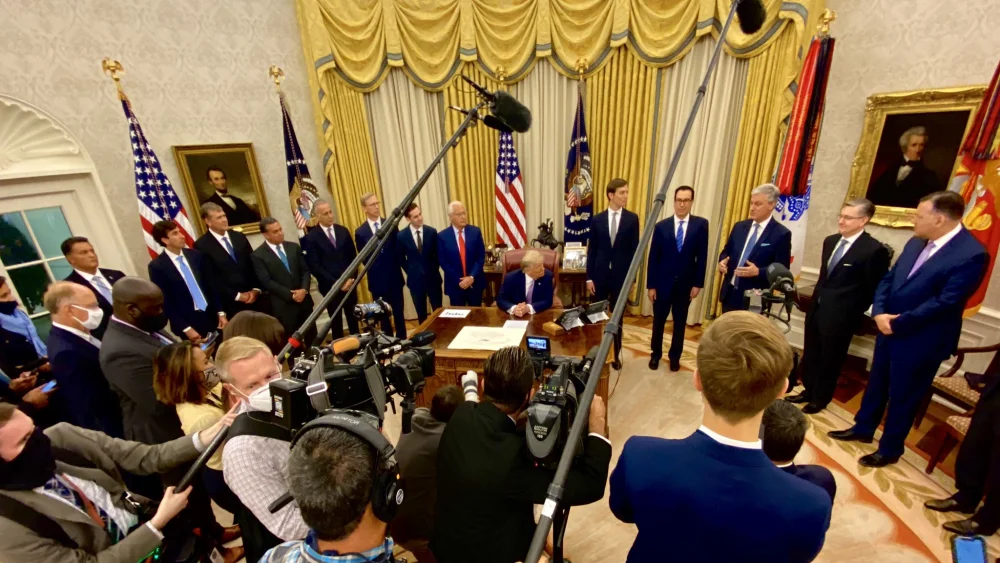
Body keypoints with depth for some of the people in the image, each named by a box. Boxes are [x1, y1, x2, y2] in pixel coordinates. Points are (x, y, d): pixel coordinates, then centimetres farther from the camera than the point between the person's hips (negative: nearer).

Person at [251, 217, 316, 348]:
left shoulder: (294, 247, 8)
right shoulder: (258, 255, -6)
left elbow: (305, 270, 5)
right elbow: (266, 282, -11)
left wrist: (304, 289, -12)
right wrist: (290, 295, -15)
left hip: (304, 300, 4)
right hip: (283, 306, -4)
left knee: (312, 338, 13)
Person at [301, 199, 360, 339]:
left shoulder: (343, 231, 6)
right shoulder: (311, 237, -6)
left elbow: (353, 257, 7)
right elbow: (314, 266, -10)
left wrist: (352, 277, -7)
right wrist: (336, 283, -14)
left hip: (349, 283, 3)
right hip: (330, 287, -3)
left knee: (353, 319, 12)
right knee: (336, 322, 7)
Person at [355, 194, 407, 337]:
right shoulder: (360, 232, -1)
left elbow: (398, 249, 0)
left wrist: (393, 265, -8)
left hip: (394, 277, 0)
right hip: (377, 280, 0)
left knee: (399, 313, 10)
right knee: (383, 315, 12)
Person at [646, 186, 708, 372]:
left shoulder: (701, 224, -3)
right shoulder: (661, 226, -4)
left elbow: (702, 256, -2)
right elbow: (653, 258, -3)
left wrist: (698, 283, -6)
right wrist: (651, 285, -5)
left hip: (685, 283, 0)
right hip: (663, 282, 0)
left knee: (680, 322, 13)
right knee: (658, 321, 11)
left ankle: (674, 356, 31)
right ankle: (656, 354, 30)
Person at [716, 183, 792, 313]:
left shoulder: (782, 234, -7)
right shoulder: (740, 226, 9)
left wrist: (758, 272, -25)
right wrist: (723, 261, -6)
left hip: (754, 298, -5)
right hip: (729, 293, 5)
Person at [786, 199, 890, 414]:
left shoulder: (874, 250, -15)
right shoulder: (830, 241, 6)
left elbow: (873, 288, -9)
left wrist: (855, 312, -6)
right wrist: (817, 297, 11)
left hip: (840, 314, -7)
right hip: (816, 307, 7)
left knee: (830, 359, 10)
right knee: (810, 354, 18)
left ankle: (820, 399, 28)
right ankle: (809, 391, 35)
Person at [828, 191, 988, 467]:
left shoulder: (971, 253, -18)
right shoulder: (916, 243, 5)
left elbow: (945, 302, -22)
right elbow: (888, 279, 6)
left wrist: (896, 324, -17)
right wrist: (879, 312, -10)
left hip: (920, 340, -7)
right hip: (889, 329, 7)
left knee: (902, 396, 10)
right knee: (876, 383, 20)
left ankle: (890, 448, 29)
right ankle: (863, 429, 39)